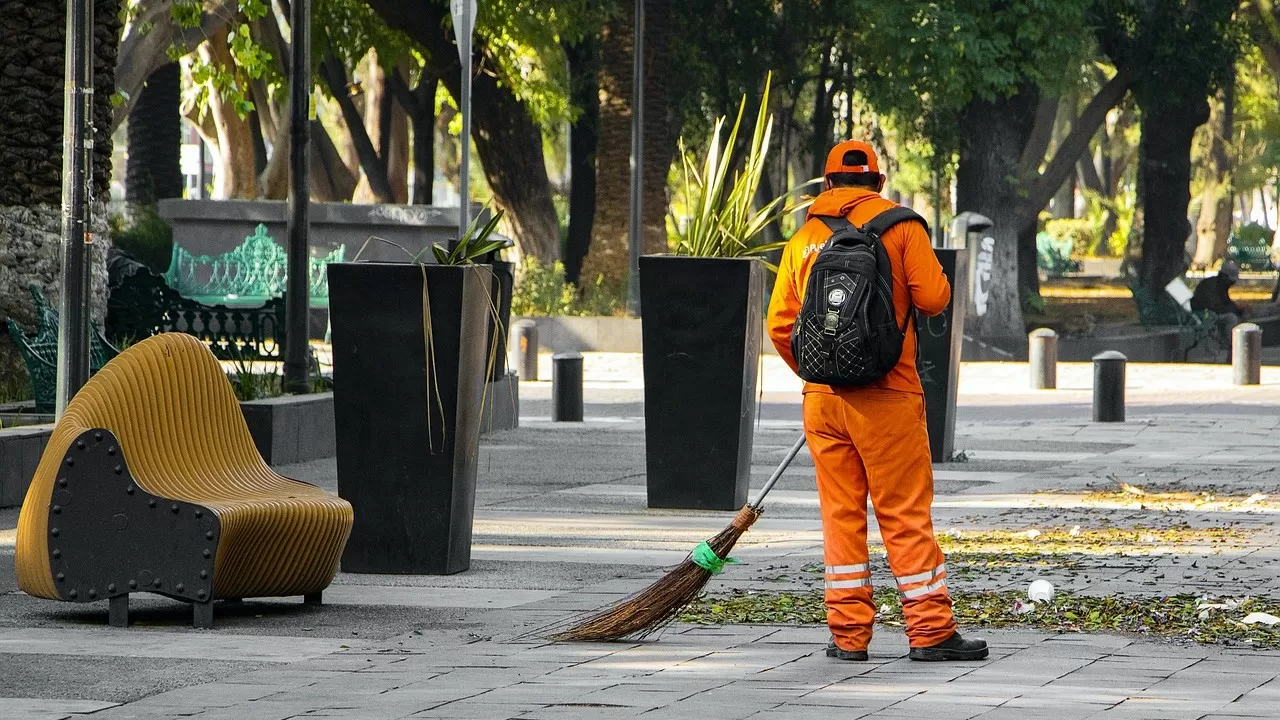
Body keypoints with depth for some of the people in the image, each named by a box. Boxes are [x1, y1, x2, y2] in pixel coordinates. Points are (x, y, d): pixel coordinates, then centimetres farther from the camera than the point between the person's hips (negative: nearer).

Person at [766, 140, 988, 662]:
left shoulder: (803, 238, 9)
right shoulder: (899, 225, -2)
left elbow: (780, 325, 8)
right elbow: (933, 297, -9)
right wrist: (920, 286, 15)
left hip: (822, 399, 3)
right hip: (887, 398, -3)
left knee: (841, 515, 8)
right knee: (907, 516, 0)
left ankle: (848, 633, 7)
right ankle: (931, 631, -1)